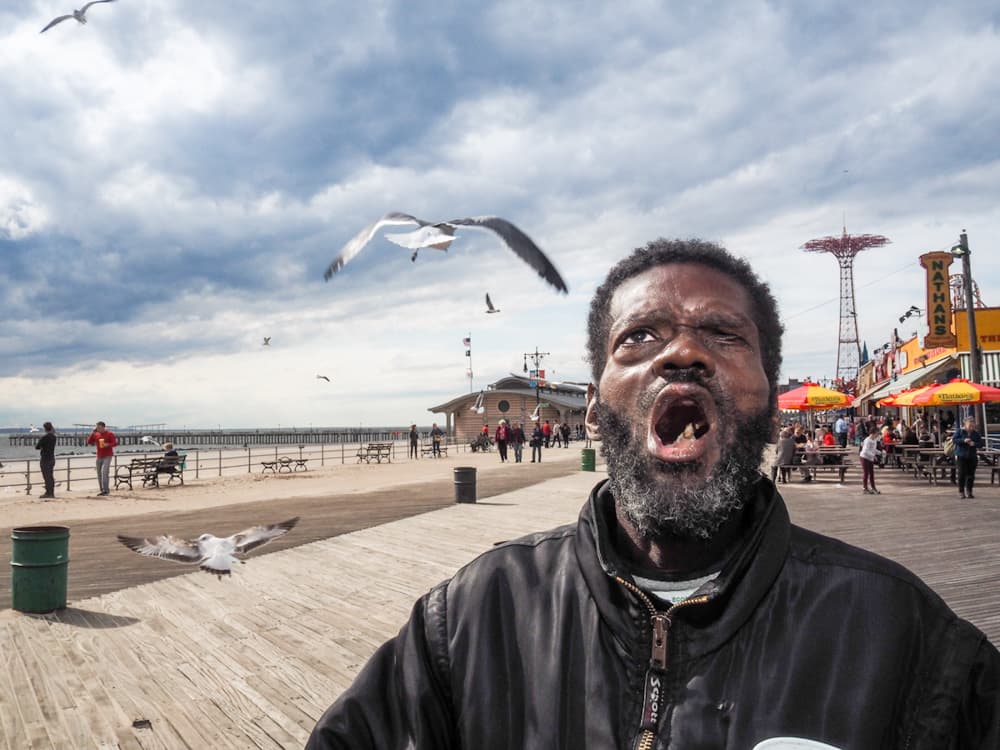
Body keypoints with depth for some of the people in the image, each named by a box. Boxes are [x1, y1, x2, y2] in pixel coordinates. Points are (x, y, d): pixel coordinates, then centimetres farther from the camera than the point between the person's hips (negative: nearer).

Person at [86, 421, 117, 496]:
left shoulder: (110, 434, -4)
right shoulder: (96, 434, 10)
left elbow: (115, 443, -6)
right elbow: (89, 442, 6)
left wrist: (108, 445, -23)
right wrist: (92, 433, -3)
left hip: (107, 456, -6)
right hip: (99, 457, 6)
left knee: (105, 472, -18)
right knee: (99, 474, 5)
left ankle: (106, 490, -17)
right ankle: (102, 490, 13)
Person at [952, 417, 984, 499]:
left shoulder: (976, 433, 8)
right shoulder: (960, 431, 0)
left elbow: (981, 443, 6)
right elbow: (954, 439, -6)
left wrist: (974, 444, -14)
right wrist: (963, 440, -20)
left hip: (972, 456, 3)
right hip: (961, 456, -3)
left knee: (971, 475, 3)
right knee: (962, 474, -4)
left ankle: (969, 492, 13)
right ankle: (961, 491, 7)